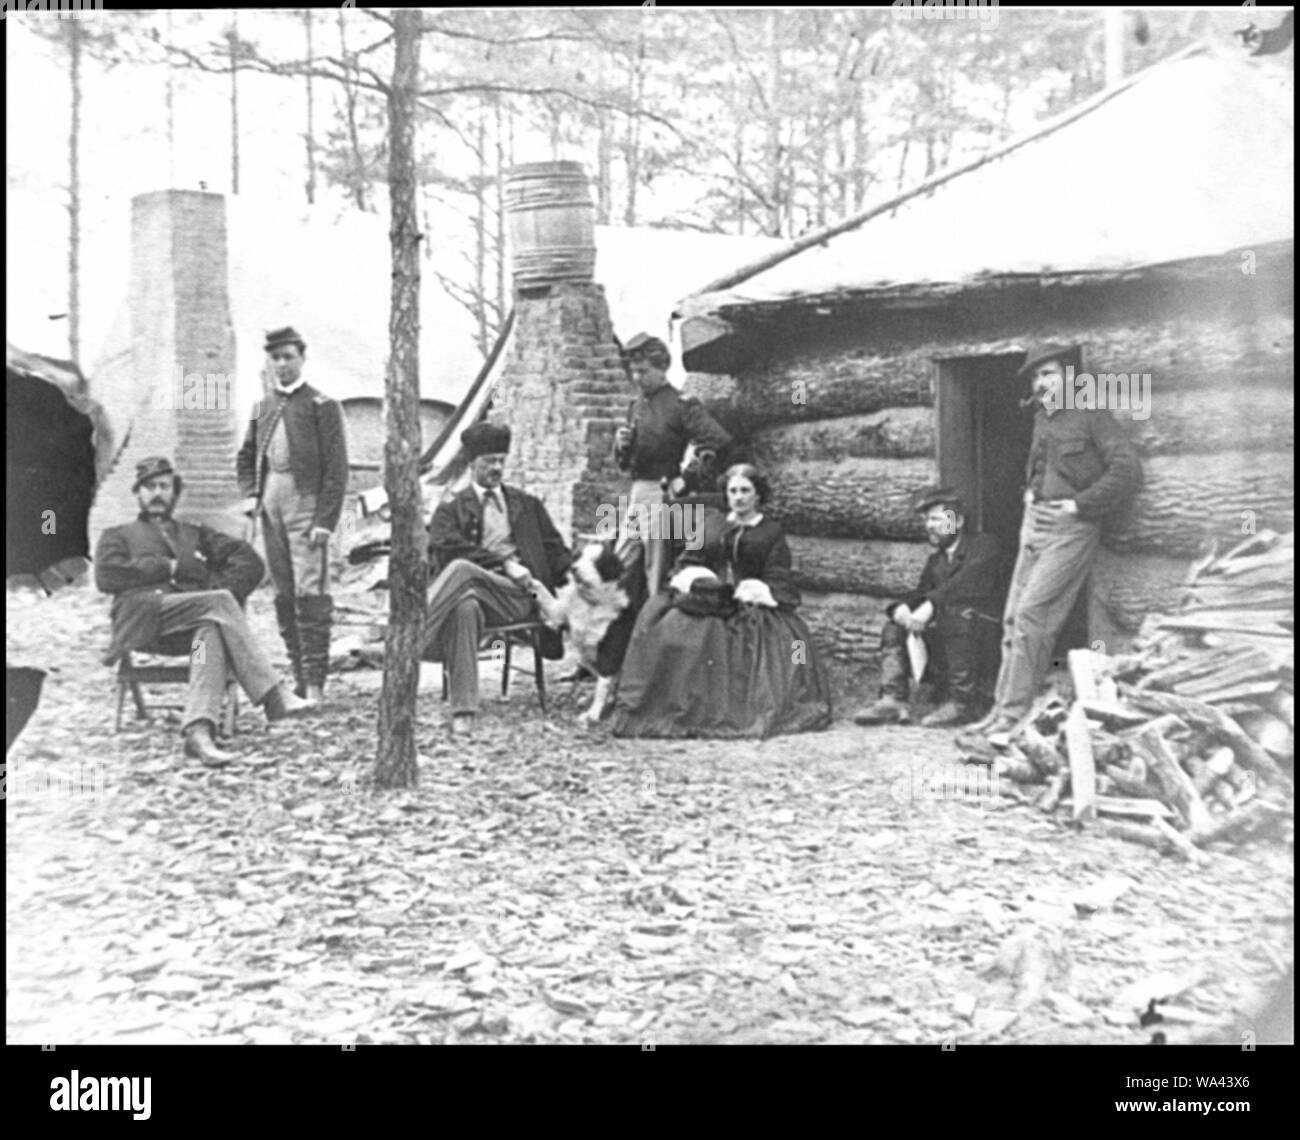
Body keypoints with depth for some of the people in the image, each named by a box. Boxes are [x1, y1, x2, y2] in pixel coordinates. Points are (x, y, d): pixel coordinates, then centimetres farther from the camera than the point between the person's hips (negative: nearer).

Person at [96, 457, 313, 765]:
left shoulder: (196, 535, 35)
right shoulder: (117, 536, 30)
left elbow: (249, 561, 17)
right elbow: (107, 575, 6)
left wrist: (223, 593, -3)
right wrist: (168, 567, 2)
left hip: (197, 619, 2)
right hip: (144, 618, -2)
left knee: (212, 631, -38)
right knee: (219, 602, -32)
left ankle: (198, 731, -54)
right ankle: (272, 695, -39)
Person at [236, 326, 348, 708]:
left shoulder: (322, 405, 0)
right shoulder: (262, 408, 17)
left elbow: (336, 468, -5)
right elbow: (246, 458, 26)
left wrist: (325, 521, -13)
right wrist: (250, 495, 7)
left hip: (305, 505, -6)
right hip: (270, 508, 6)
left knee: (309, 595, -11)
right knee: (284, 596, 7)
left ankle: (315, 685, -9)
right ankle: (298, 678, 15)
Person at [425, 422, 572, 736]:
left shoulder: (527, 505, 28)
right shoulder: (451, 508, 19)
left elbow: (554, 549, 24)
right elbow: (445, 547, 0)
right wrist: (503, 562, -10)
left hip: (518, 595, 0)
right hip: (471, 588, 0)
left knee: (462, 570, -35)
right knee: (465, 606, -41)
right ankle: (463, 712, -44)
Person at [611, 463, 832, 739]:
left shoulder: (772, 533, 12)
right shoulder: (710, 522, 21)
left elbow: (778, 581, 2)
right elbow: (688, 562, 16)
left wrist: (750, 592, -14)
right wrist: (699, 581, -5)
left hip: (751, 605, -1)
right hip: (705, 600, 1)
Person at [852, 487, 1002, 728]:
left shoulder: (984, 545, 0)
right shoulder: (935, 561, 22)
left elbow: (966, 583, -19)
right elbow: (922, 595, 10)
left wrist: (930, 606, -31)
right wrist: (902, 608, -14)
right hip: (940, 640, 7)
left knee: (958, 613, -35)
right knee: (893, 627, -5)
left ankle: (962, 702, -29)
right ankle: (893, 701, -17)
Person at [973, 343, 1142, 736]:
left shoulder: (1091, 416, -7)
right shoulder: (1041, 419, 15)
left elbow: (1128, 469, -14)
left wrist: (1079, 504, -14)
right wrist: (1029, 493, 14)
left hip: (1071, 528, -8)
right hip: (1035, 525, 8)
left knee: (1031, 613, -14)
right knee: (1014, 617, 4)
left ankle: (1015, 712, -9)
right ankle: (1004, 705, 8)